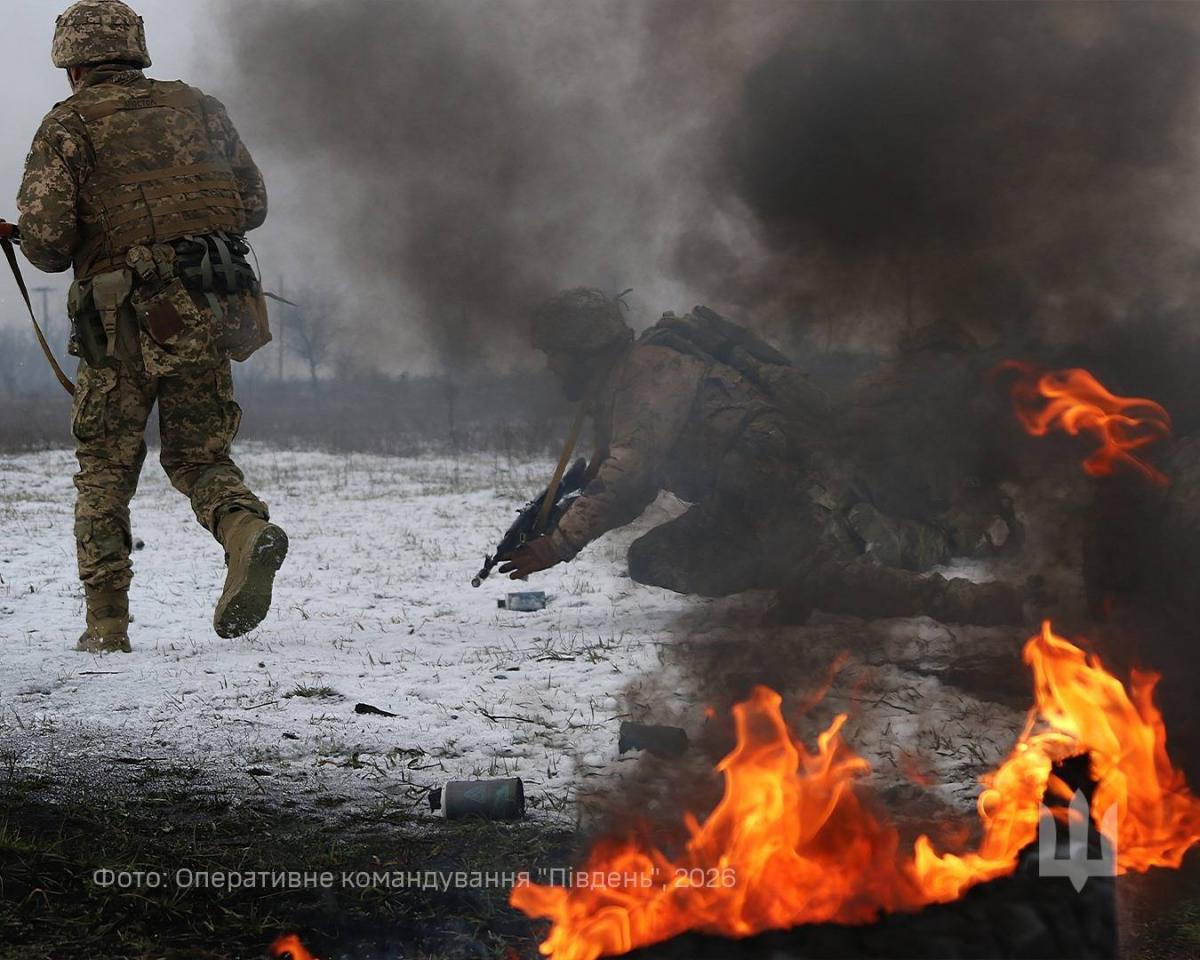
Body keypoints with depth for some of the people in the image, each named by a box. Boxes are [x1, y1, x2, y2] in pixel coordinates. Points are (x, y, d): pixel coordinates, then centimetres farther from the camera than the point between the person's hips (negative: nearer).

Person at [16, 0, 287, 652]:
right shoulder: (197, 108, 12)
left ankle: (106, 624, 5)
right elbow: (253, 203, 13)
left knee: (105, 470, 10)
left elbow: (44, 240, -9)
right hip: (210, 315, 3)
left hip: (124, 320, -3)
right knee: (199, 456, 13)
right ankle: (247, 528, -18)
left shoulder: (69, 124, 0)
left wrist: (55, 254, 14)